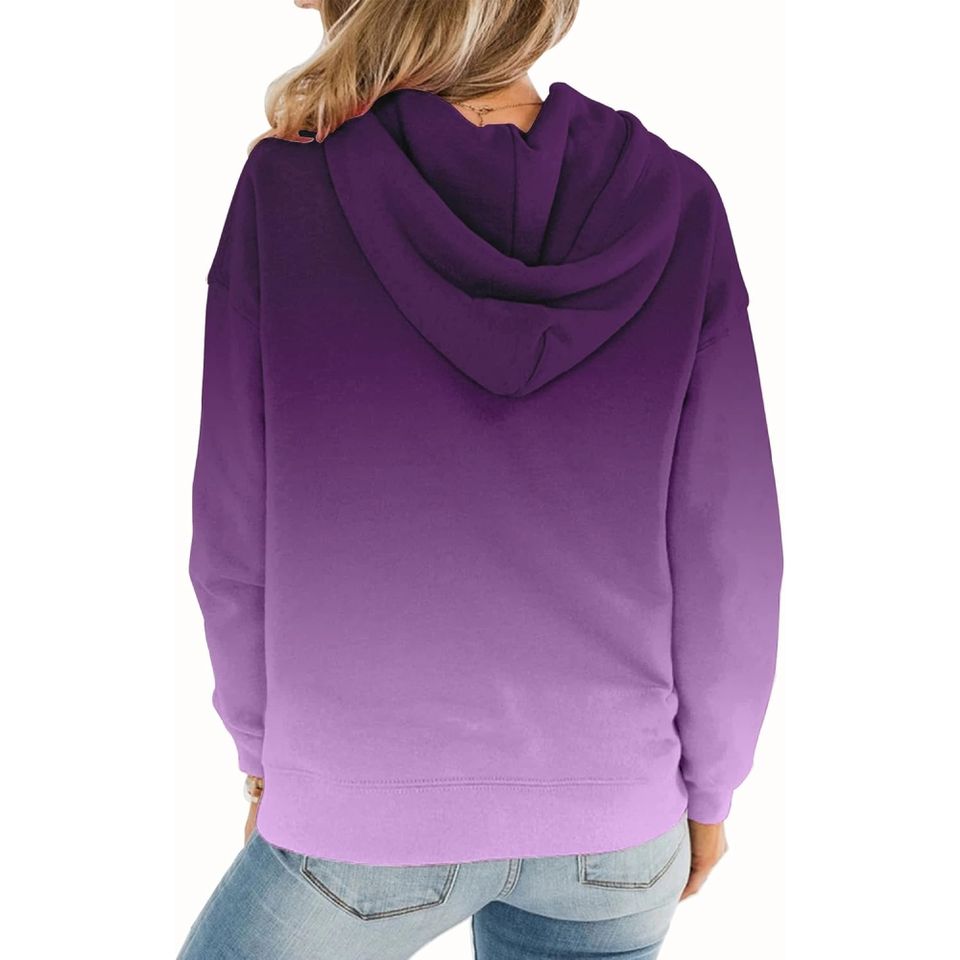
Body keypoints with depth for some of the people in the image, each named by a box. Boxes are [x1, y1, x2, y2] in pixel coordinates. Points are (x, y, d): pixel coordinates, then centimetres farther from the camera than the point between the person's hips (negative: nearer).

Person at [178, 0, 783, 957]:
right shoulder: (673, 204, -7)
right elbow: (725, 551, -6)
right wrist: (706, 786, 9)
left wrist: (262, 746, 10)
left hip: (360, 810, -1)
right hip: (614, 823, 3)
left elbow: (234, 532, -6)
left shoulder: (284, 188, -11)